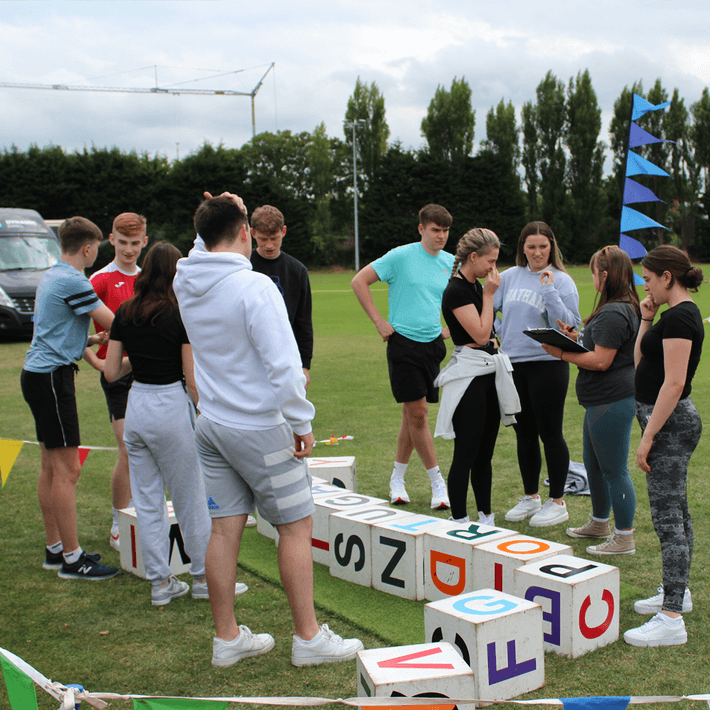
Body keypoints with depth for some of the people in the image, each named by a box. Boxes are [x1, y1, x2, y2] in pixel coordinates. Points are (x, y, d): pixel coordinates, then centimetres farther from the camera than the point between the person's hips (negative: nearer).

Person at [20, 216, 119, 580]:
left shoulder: (51, 277, 16)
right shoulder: (72, 281, -15)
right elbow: (115, 324, -14)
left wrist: (91, 339, 10)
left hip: (39, 372, 10)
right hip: (52, 376, -10)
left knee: (51, 465, 13)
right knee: (67, 469, -7)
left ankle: (55, 548, 21)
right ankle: (71, 559, -2)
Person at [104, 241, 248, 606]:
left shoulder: (124, 314, 3)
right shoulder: (181, 315, -11)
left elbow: (111, 373, 5)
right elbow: (192, 379, -12)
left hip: (136, 407, 5)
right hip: (171, 408, -5)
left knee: (147, 501, 12)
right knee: (190, 498, 9)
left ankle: (161, 582, 19)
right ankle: (203, 577, 19)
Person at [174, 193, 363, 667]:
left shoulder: (186, 283, 1)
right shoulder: (254, 286, -20)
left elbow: (206, 253, 28)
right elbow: (285, 366, -23)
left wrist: (220, 215, 15)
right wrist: (302, 423, -12)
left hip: (212, 426, 7)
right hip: (259, 427, -7)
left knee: (225, 529, 12)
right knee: (297, 526, 5)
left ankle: (227, 638, 21)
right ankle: (309, 638, 13)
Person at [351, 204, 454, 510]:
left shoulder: (451, 263, 8)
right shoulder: (401, 256, -7)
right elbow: (359, 281, -6)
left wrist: (449, 328, 11)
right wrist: (379, 321, -8)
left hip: (433, 344, 5)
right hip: (404, 343, -5)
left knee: (412, 412, 10)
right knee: (417, 412, -6)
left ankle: (397, 478, 23)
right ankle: (438, 483, 2)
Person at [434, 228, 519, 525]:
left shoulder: (475, 286, 14)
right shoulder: (456, 291, -14)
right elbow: (480, 334, -17)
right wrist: (489, 295, -13)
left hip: (490, 372, 9)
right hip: (469, 375, -9)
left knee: (485, 451, 13)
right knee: (466, 453, -4)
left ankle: (486, 517, 22)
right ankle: (459, 522, 4)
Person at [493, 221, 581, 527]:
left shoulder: (561, 281, -5)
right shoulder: (510, 276, 8)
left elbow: (569, 326, -15)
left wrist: (549, 290, -19)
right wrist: (497, 331, 6)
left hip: (548, 365, -5)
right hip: (513, 365, 5)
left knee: (550, 434, 1)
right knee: (524, 434, 13)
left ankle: (557, 502, 13)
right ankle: (530, 497, 27)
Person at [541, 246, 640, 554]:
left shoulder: (613, 314, -20)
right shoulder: (625, 309, 14)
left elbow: (601, 361, -23)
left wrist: (562, 354, -14)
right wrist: (578, 338, 12)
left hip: (611, 402, -11)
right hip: (602, 401, 11)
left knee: (614, 470, -2)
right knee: (594, 465, 22)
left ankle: (624, 539, 7)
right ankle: (599, 523, 38)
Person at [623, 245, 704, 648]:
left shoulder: (679, 317, -18)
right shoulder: (683, 313, 13)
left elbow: (674, 382, -24)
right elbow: (640, 363, 18)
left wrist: (648, 437, -23)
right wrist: (647, 320, 9)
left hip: (670, 422, -11)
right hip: (673, 420, 11)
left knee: (668, 517, -9)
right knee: (676, 513, 19)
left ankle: (672, 620, -6)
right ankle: (678, 593, 33)